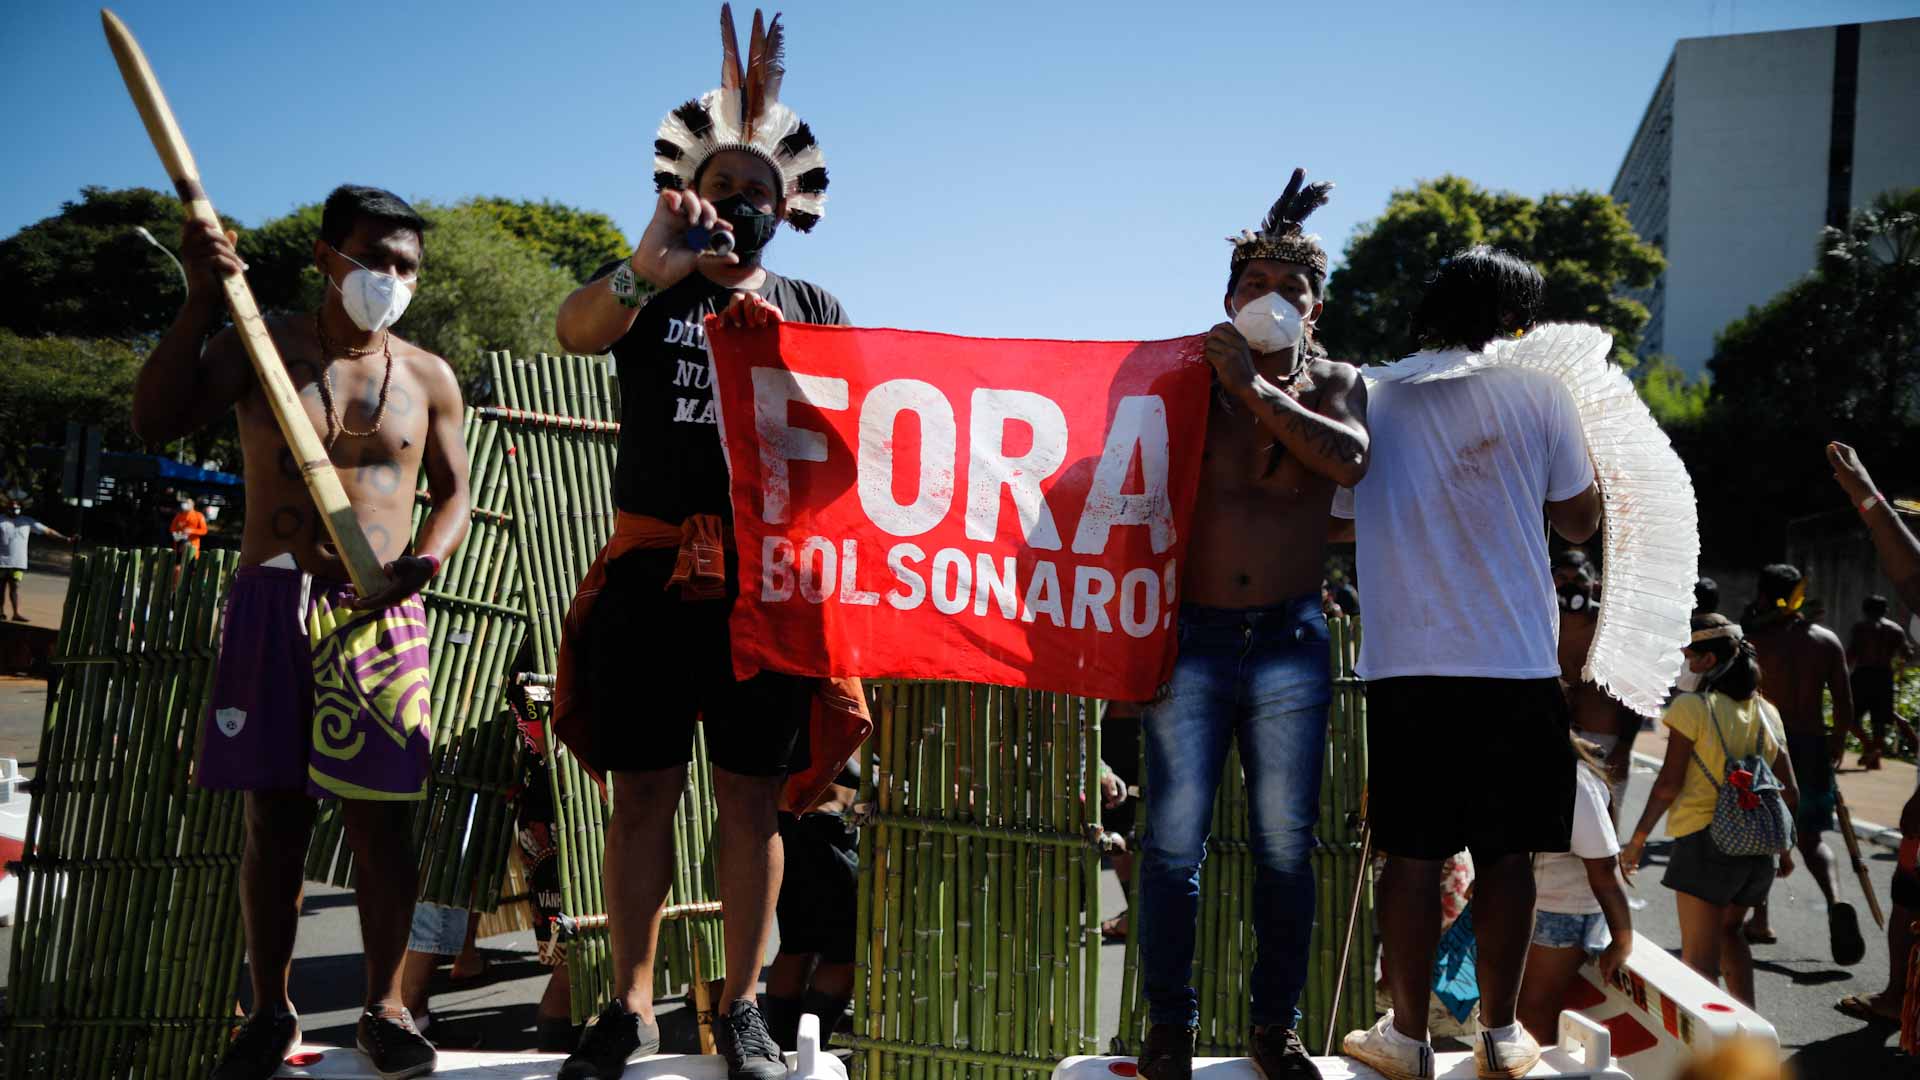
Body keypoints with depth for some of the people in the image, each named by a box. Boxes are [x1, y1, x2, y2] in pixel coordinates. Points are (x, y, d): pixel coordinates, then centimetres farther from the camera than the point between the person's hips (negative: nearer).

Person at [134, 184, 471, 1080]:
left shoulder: (428, 378, 9)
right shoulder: (261, 344, 4)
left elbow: (454, 493, 14)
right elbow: (157, 421, -8)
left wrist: (425, 558, -8)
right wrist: (202, 299, -16)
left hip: (381, 613, 1)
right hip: (273, 602, 0)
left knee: (380, 817, 0)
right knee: (274, 817, 5)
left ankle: (385, 1007, 14)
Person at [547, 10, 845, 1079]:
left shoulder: (814, 308, 14)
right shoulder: (645, 290, 9)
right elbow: (574, 330, -13)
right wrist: (645, 272, -33)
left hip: (770, 577, 1)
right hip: (653, 570, -1)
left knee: (753, 794, 5)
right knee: (643, 790, 2)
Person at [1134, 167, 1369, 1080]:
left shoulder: (1333, 384, 9)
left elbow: (1348, 459, -10)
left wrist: (1256, 389, -12)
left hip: (1290, 643, 1)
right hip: (1190, 637, -1)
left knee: (1286, 847, 5)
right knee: (1175, 842, -1)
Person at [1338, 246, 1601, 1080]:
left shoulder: (1368, 398, 4)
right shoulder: (1537, 391, -1)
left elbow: (1339, 519, 11)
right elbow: (1581, 520, 6)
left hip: (1404, 666, 1)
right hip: (1516, 666, -1)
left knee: (1412, 853, 6)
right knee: (1506, 854, 8)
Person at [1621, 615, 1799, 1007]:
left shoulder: (1692, 707, -8)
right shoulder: (1766, 712, 9)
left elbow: (1669, 784, -10)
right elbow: (1789, 793, 10)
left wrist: (1638, 839, -3)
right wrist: (1784, 849, 22)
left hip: (1704, 840, -6)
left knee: (1699, 956, -1)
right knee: (1729, 930, 28)